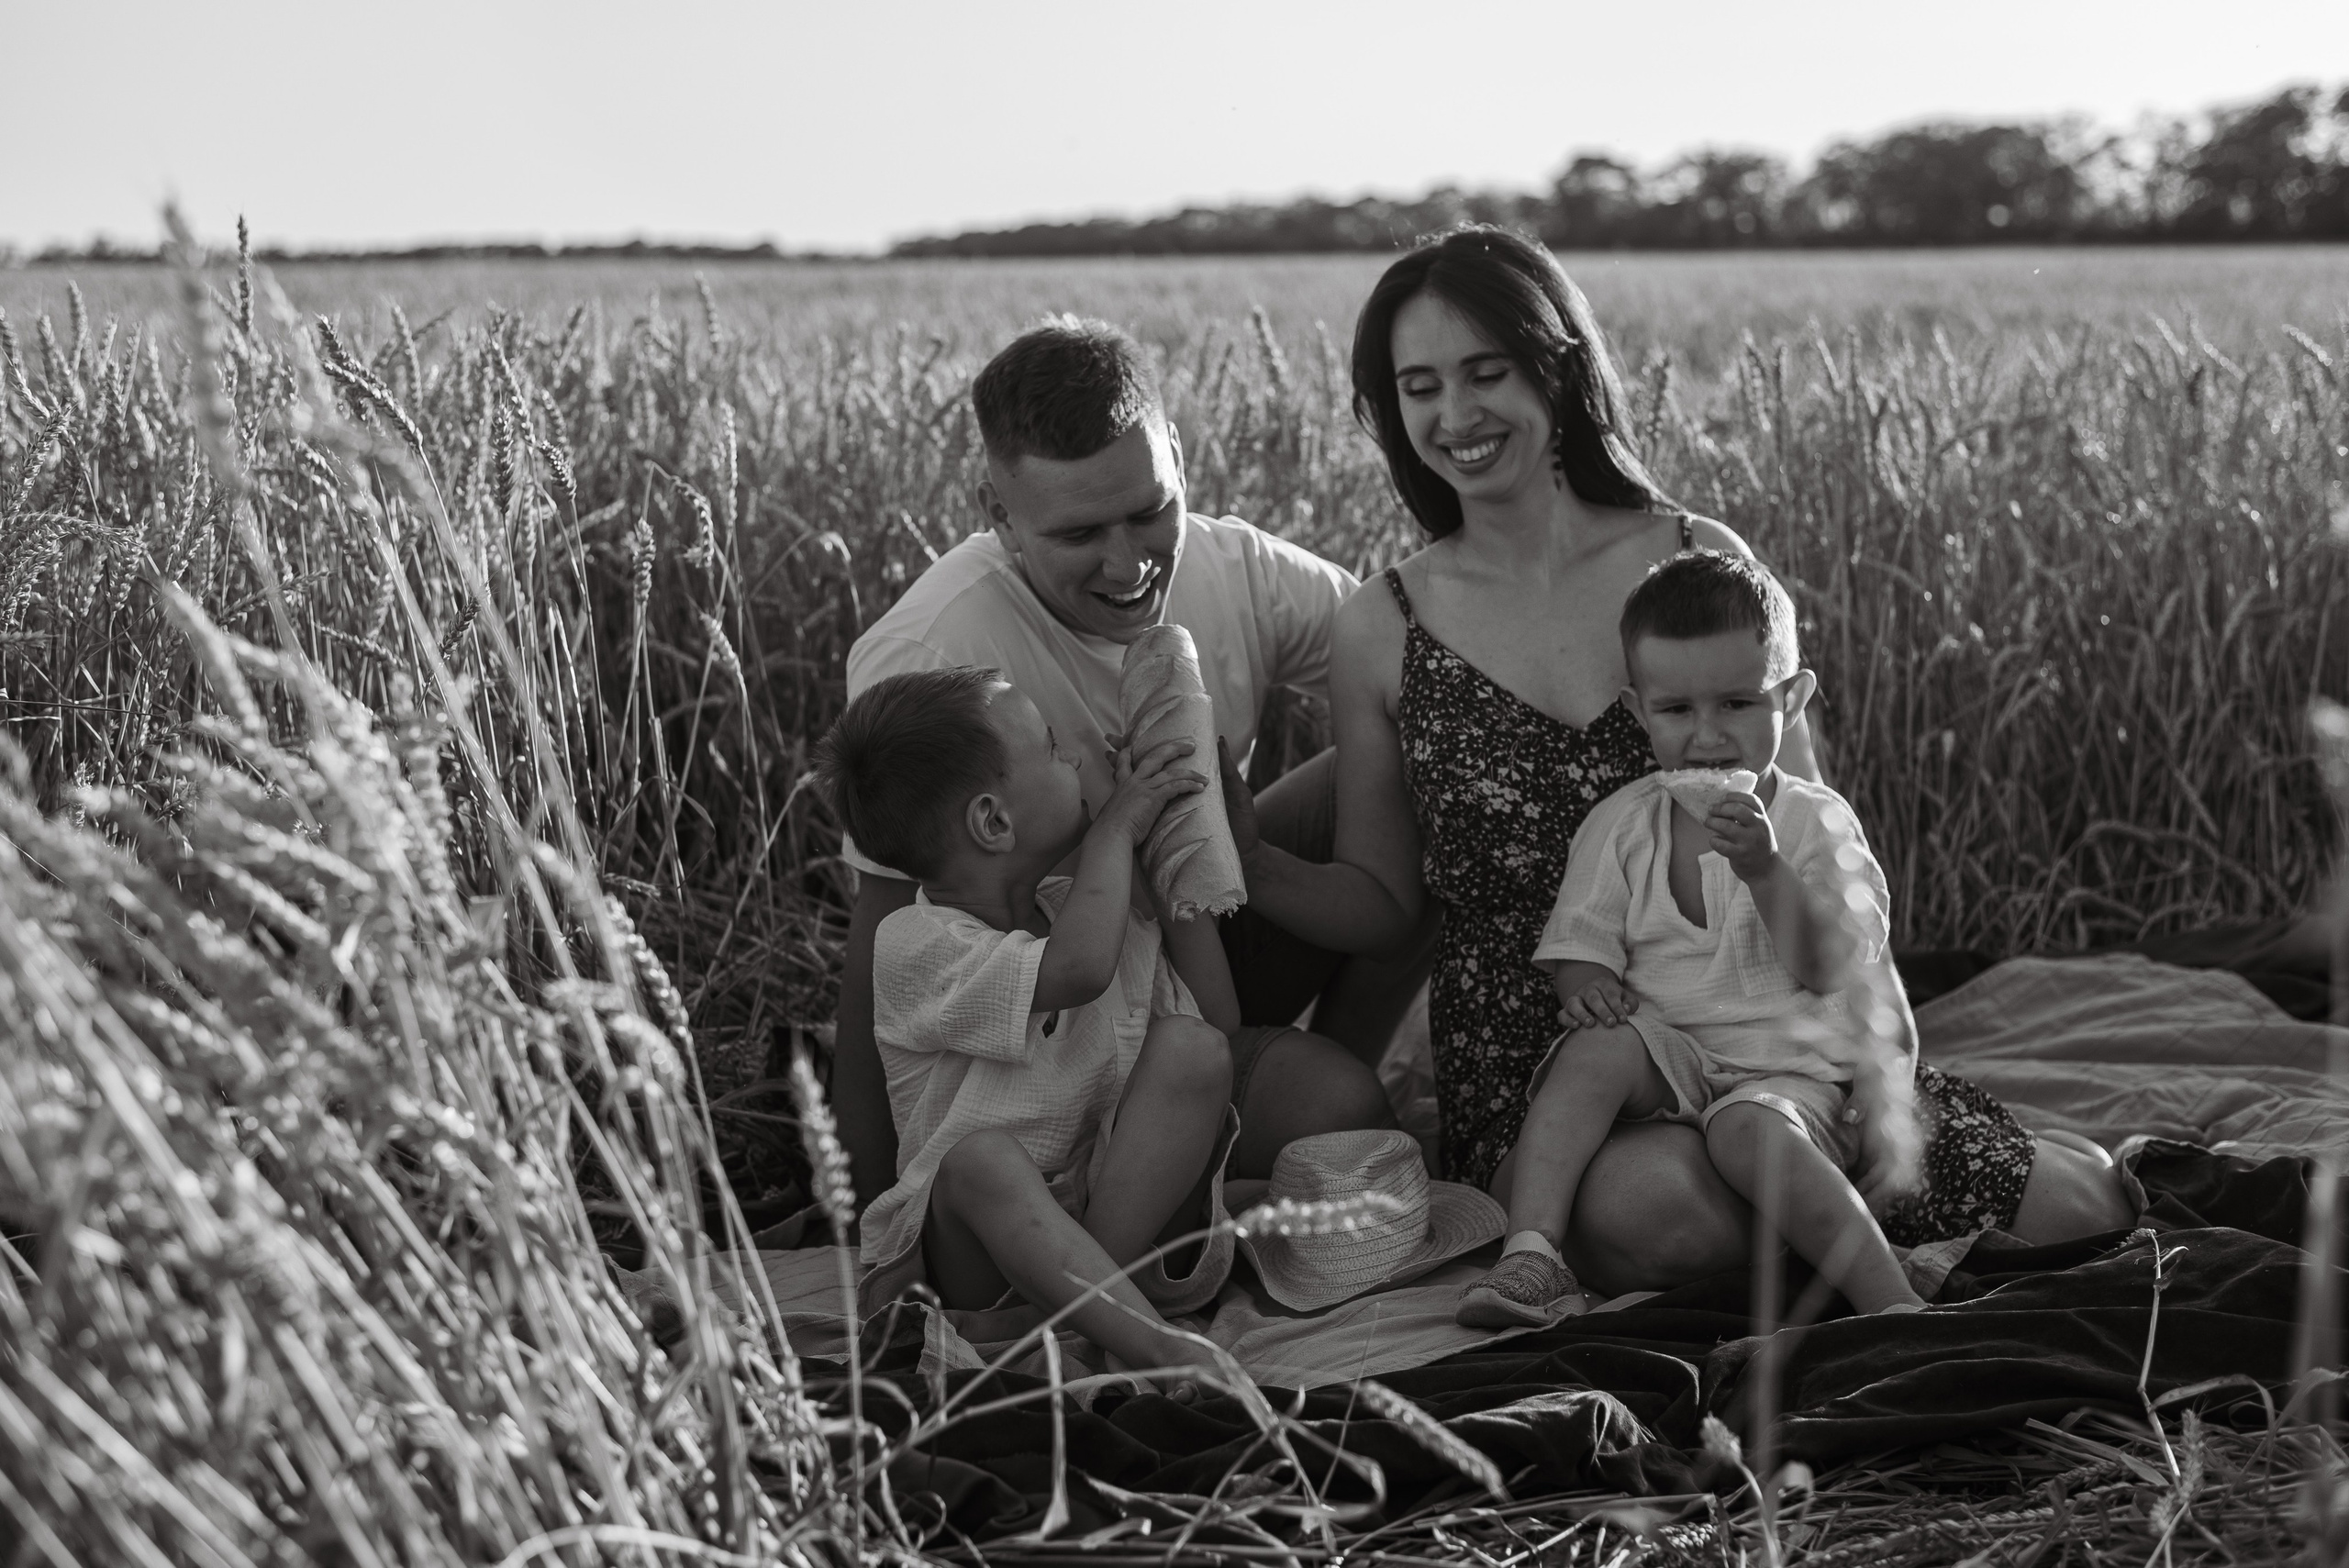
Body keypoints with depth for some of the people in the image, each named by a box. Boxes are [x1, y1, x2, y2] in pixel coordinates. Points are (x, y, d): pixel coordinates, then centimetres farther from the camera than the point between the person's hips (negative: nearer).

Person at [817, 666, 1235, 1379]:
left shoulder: (1083, 908, 7)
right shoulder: (912, 944, -15)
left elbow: (1218, 1023, 7)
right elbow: (1079, 970, -31)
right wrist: (1116, 827, -15)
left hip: (1129, 1207, 5)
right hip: (980, 1237, -5)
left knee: (1190, 1046, -18)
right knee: (982, 1158, -39)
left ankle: (1101, 1282, -23)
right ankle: (1159, 1347, -48)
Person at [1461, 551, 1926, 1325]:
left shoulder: (1814, 821, -1)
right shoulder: (1621, 824, 7)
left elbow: (1830, 967, -12)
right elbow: (1579, 935, 7)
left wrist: (1764, 869, -26)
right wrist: (1584, 980, -17)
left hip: (1792, 1064, -2)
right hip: (1668, 1051, 3)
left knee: (1749, 1130, -35)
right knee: (1595, 1050, -30)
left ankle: (1893, 1301, -34)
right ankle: (1530, 1251, -34)